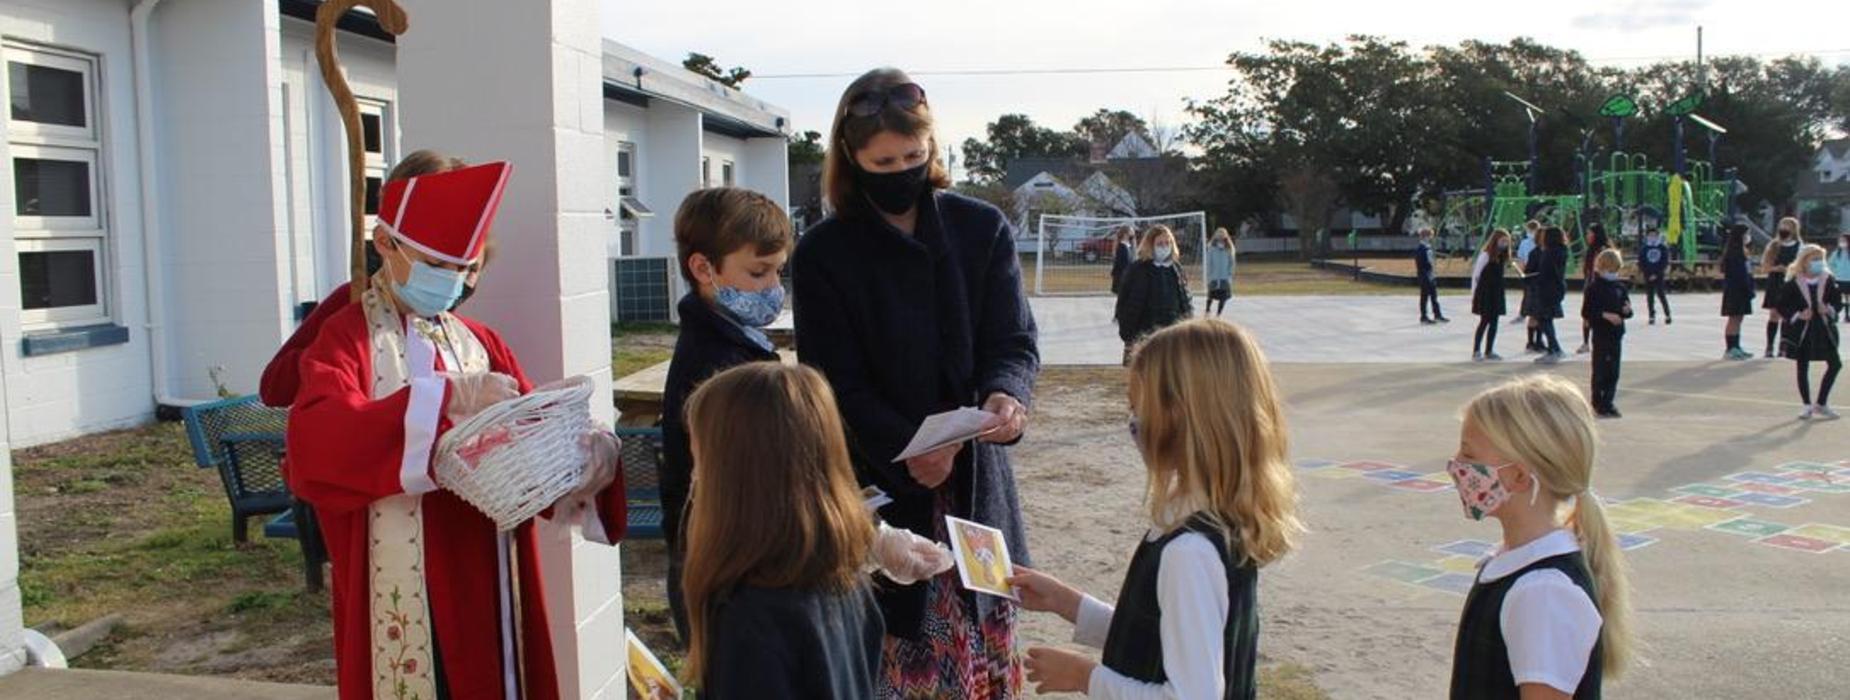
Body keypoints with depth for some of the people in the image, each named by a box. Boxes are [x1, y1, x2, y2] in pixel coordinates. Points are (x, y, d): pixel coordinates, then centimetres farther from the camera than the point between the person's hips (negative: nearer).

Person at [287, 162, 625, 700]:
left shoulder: (479, 343, 12)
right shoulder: (347, 338, -4)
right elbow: (313, 440, -22)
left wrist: (589, 450, -17)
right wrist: (446, 396, -31)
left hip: (490, 580, 5)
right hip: (405, 591, -5)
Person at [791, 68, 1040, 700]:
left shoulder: (983, 230, 2)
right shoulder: (823, 254, -4)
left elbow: (1014, 342, -1)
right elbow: (838, 385, -7)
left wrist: (1006, 395, -25)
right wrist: (905, 452, -24)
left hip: (975, 481, 2)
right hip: (876, 487, -2)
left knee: (983, 648, 8)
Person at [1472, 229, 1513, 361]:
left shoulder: (1502, 257, 8)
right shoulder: (1486, 255, -12)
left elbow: (1499, 276, 12)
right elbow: (1476, 274, -11)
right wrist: (1474, 294, -11)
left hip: (1497, 293, 7)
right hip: (1485, 293, -7)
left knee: (1494, 322, 7)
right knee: (1484, 321, -6)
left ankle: (1489, 351, 14)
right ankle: (1476, 351, -2)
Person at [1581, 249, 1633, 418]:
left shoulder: (1619, 286, 9)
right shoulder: (1594, 287, -8)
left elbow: (1625, 305, 17)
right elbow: (1586, 312, -12)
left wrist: (1627, 310, -6)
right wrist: (1605, 315, -23)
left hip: (1617, 334, 6)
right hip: (1601, 335, -6)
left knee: (1613, 372, 8)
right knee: (1600, 371, 0)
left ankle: (1607, 403, 17)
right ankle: (1598, 404, 10)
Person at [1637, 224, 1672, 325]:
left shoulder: (1663, 248, 0)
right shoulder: (1643, 248, 3)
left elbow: (1665, 263, -3)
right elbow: (1641, 263, 2)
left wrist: (1656, 274, -11)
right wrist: (1648, 274, -10)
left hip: (1659, 275, -2)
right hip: (1648, 276, 2)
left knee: (1661, 294, -5)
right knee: (1650, 296, 3)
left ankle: (1667, 315, 4)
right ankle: (1652, 316, 9)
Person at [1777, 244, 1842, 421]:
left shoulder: (1828, 280, 0)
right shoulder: (1793, 283, -8)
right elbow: (1783, 307, -6)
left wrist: (1830, 310, -13)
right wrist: (1797, 315, -20)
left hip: (1823, 329, 3)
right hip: (1801, 331, -3)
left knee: (1835, 364, -1)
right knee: (1802, 368, 5)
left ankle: (1821, 404, 13)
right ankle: (1808, 407, 17)